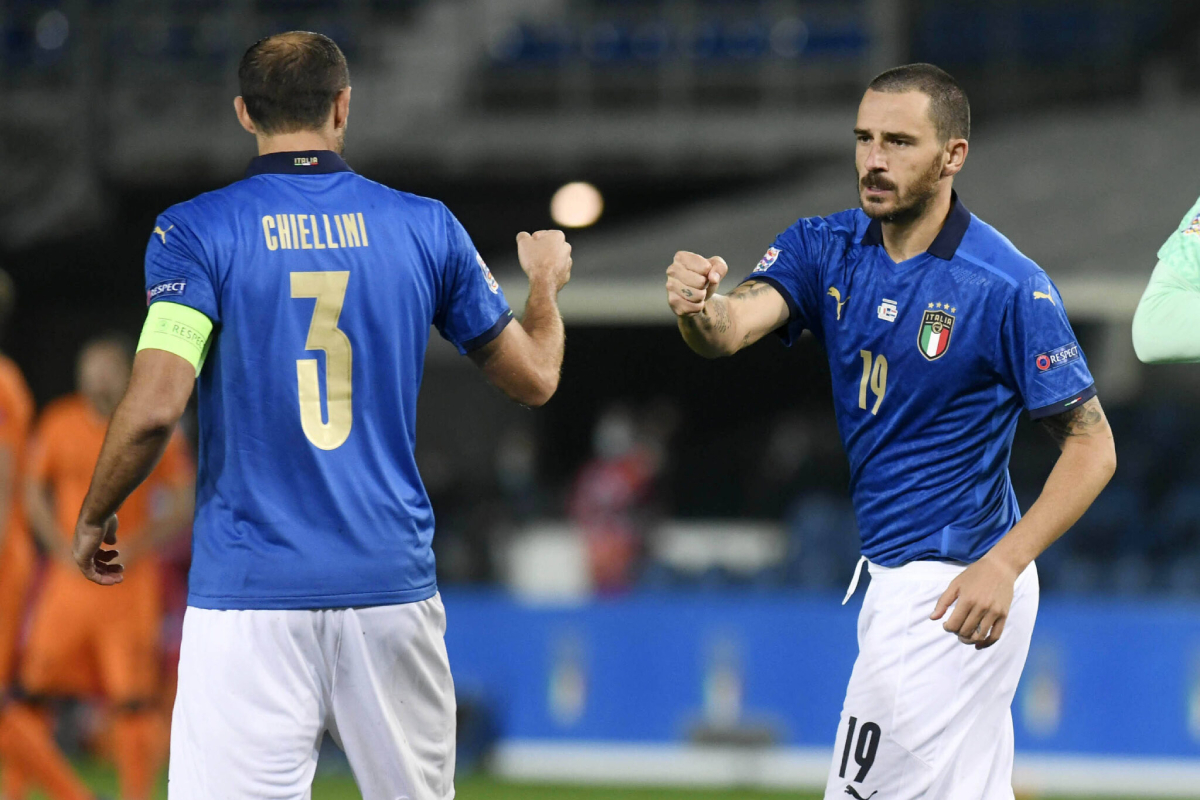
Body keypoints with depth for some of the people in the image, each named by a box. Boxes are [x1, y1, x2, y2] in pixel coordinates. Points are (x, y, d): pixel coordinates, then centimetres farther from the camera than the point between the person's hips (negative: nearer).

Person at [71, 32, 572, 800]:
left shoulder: (196, 230, -3)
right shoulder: (427, 226, 6)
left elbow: (155, 408, -14)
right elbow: (534, 378, 15)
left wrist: (94, 517, 4)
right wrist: (546, 283, 35)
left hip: (252, 591, -3)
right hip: (392, 585, 3)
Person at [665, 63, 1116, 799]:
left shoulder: (1010, 287, -17)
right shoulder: (827, 249, 1)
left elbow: (1092, 447, -15)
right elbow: (736, 325, -17)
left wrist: (1004, 565, -25)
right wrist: (700, 309, -42)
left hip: (960, 588, -8)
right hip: (894, 574, 8)